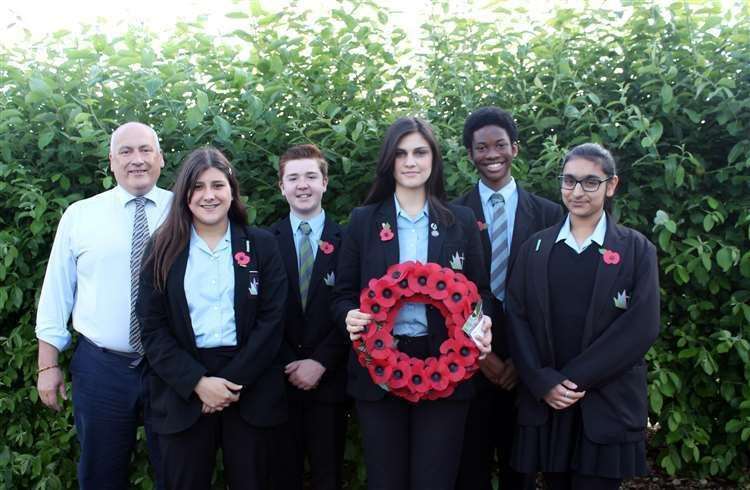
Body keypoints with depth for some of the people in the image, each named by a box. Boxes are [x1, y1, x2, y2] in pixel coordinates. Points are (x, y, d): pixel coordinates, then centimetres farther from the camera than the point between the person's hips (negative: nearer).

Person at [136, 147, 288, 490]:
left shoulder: (262, 245, 5)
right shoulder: (163, 251, 5)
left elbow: (272, 319, -2)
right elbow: (152, 328, -1)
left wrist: (233, 381, -11)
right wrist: (198, 382, -12)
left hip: (250, 390, 0)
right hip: (183, 392, 0)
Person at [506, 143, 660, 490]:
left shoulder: (636, 250, 2)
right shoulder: (535, 248, 9)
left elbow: (641, 327, -9)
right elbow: (517, 318, 3)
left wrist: (574, 379, -13)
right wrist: (544, 382, -10)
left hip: (607, 408, -2)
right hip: (544, 403, 2)